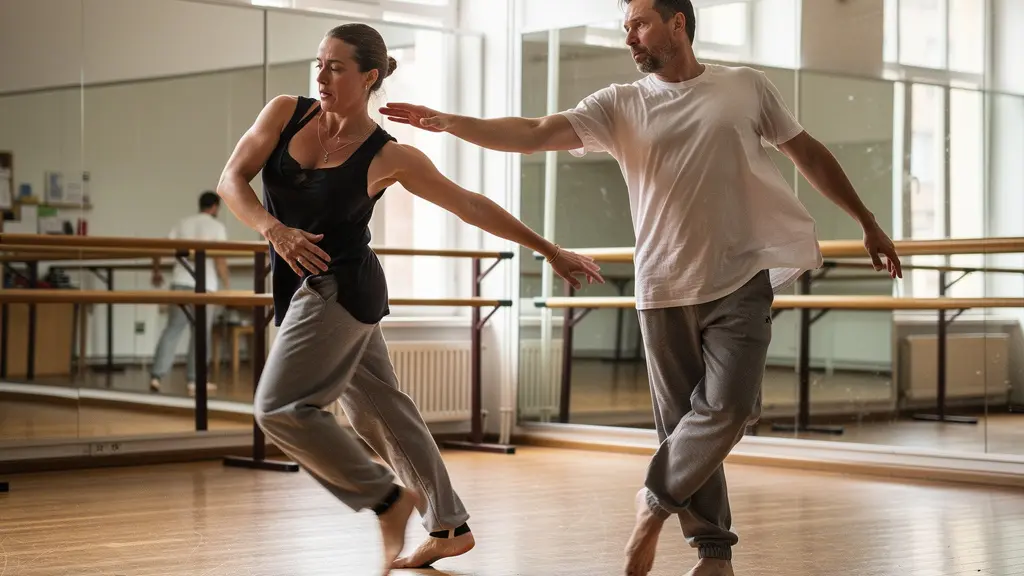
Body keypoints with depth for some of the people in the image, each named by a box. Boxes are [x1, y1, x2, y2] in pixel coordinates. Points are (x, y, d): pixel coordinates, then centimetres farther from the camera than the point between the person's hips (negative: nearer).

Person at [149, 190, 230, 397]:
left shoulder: (183, 223, 14)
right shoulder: (217, 226, 1)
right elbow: (219, 259, -9)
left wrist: (157, 272, 25)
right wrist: (227, 283, 1)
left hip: (180, 283, 4)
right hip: (204, 286, -4)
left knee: (172, 330, 5)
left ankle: (156, 376, -4)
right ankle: (194, 381, 8)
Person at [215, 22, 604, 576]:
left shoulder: (389, 157, -12)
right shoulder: (284, 113, -1)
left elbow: (471, 206, -5)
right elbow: (231, 180, -6)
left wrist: (551, 252, -3)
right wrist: (272, 228, -25)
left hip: (342, 287, -6)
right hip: (298, 284, 6)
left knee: (280, 407, -16)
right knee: (379, 409, 13)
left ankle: (389, 498, -1)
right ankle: (449, 527, 25)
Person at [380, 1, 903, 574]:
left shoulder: (746, 87, 3)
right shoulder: (620, 105, 2)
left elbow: (809, 152, 13)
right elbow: (534, 133, -8)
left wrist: (869, 223, 16)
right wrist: (448, 122, -22)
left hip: (742, 280, -1)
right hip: (666, 289, 2)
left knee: (728, 406, -15)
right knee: (683, 422, 4)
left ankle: (656, 501, 8)